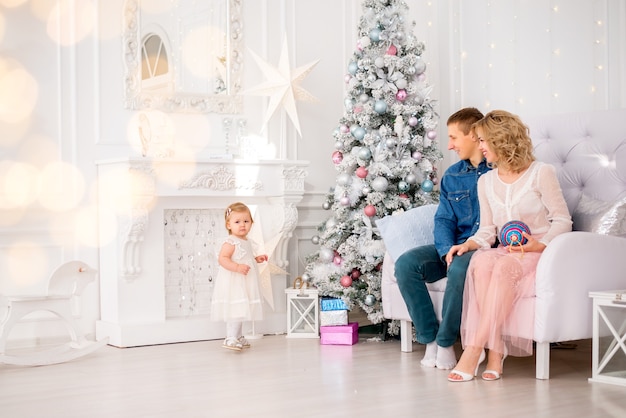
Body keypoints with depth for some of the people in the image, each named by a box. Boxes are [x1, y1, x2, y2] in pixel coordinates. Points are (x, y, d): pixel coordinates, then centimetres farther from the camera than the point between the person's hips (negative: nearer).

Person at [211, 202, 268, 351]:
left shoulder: (246, 242, 14)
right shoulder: (230, 242, -17)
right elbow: (222, 258, -26)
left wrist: (256, 259, 16)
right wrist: (237, 267, -34)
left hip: (243, 283, 10)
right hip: (233, 282, -10)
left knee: (240, 311, 17)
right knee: (236, 311, -13)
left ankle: (238, 337, 28)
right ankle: (230, 339, -9)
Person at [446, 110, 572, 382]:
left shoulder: (541, 173, -1)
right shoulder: (486, 181, 15)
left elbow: (563, 220, -2)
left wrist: (540, 245, -19)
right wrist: (467, 245, -6)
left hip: (540, 254, -4)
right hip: (505, 253, 4)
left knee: (504, 266, -38)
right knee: (481, 261, -33)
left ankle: (474, 350, -41)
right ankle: (495, 352, -37)